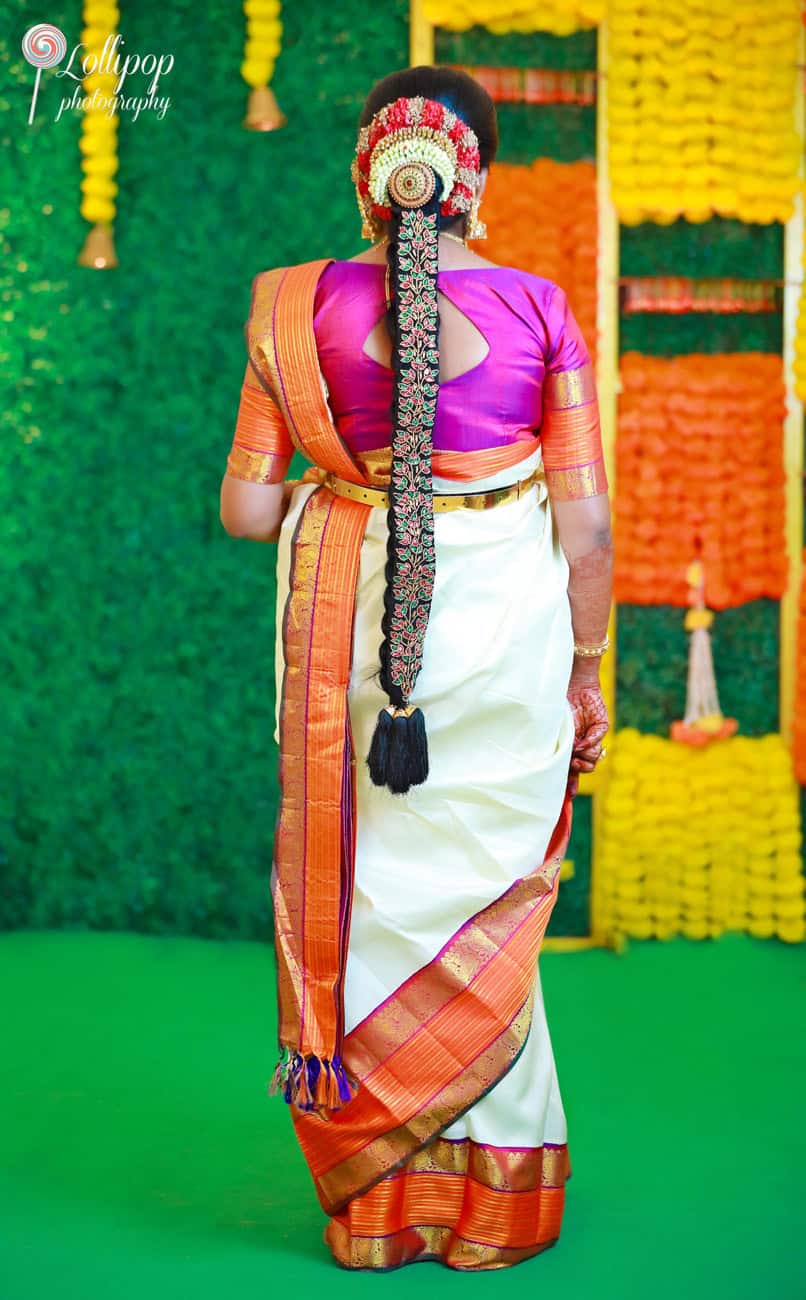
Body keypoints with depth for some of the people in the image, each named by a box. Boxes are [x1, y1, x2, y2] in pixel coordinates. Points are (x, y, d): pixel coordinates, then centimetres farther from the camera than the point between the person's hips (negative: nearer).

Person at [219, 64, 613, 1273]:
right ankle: (490, 1201, 22)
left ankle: (373, 1200, 23)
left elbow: (245, 510, -1)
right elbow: (588, 524, -4)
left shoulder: (299, 309, -3)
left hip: (348, 644, 1)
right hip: (507, 642, 0)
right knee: (486, 913, 12)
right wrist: (586, 671, 8)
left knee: (365, 901, 12)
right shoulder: (540, 312, -4)